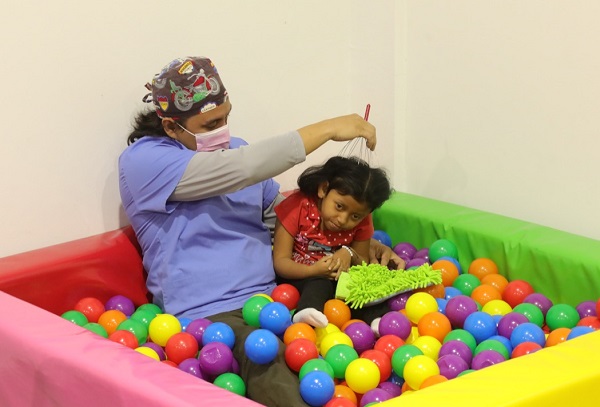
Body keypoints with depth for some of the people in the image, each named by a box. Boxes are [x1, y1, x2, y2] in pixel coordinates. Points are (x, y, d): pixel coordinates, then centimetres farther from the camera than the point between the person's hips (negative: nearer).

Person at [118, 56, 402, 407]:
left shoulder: (236, 149, 17)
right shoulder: (143, 160, -7)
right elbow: (238, 170, -19)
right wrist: (327, 129, -15)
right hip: (209, 314, -8)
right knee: (267, 359, -40)